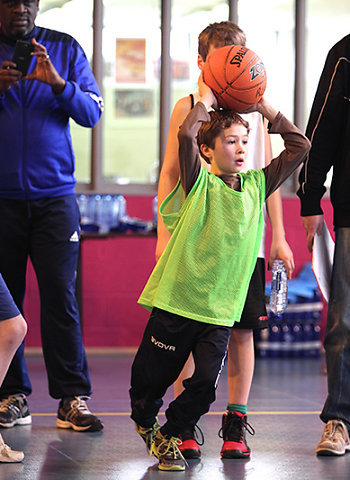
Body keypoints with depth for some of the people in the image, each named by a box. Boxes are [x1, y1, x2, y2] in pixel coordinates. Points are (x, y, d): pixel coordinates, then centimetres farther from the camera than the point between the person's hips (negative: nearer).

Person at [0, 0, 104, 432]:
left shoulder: (65, 49, 8)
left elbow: (92, 113, 3)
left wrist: (57, 83, -14)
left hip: (54, 195, 0)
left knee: (59, 294, -5)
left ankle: (72, 398, -3)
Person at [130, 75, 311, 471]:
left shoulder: (256, 185, 8)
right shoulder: (200, 182, -5)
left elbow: (299, 147, 10)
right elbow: (186, 136, -23)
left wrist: (265, 108, 8)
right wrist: (206, 100, -8)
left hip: (221, 306, 4)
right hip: (177, 298, -3)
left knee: (205, 383, -6)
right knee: (152, 376, 8)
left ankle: (167, 437, 17)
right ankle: (144, 421, 39)